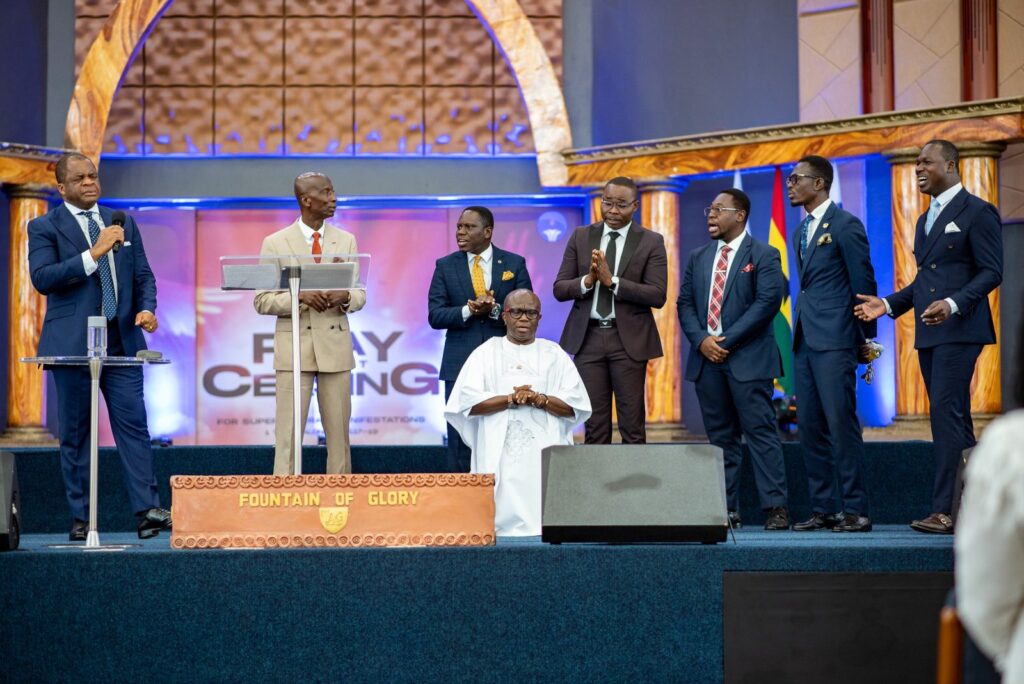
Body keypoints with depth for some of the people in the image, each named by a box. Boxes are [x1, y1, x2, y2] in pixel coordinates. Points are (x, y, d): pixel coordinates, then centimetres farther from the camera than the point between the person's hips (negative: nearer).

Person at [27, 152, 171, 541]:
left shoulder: (123, 224, 15)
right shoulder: (44, 227, 1)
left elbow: (143, 274, 16)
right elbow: (42, 278, -13)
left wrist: (147, 307, -4)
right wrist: (93, 254, -19)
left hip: (122, 341, 3)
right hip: (72, 344, -3)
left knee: (134, 425, -5)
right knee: (75, 433, 3)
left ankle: (147, 511, -8)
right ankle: (80, 519, 8)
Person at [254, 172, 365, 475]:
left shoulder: (346, 240, 10)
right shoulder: (275, 243, 1)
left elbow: (360, 296, 11)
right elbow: (262, 301, 0)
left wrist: (344, 297, -13)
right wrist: (300, 296, -17)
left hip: (335, 346, 3)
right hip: (294, 345, -3)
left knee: (339, 432, 5)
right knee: (288, 432, -4)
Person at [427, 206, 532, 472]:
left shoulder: (514, 264, 5)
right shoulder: (446, 266, 7)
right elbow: (435, 316, 0)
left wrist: (495, 310, -18)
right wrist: (468, 311, -17)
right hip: (460, 363, 1)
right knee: (460, 437, 0)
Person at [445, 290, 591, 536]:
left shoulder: (555, 355, 14)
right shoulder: (486, 353, 11)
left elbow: (577, 405, 4)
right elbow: (467, 401, -2)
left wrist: (540, 399, -12)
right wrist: (511, 399, -13)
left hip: (545, 451, 1)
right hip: (499, 453, -1)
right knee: (503, 513, -20)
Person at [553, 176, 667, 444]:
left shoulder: (651, 242, 0)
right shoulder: (580, 237, 8)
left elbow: (657, 296, -10)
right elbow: (559, 289, 5)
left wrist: (612, 280, -18)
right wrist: (588, 280, -15)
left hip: (628, 339, -2)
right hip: (588, 337, 2)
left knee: (633, 425, 1)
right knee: (594, 423, 5)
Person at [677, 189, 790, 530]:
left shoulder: (763, 256, 0)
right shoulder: (698, 257, 17)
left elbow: (767, 303, -11)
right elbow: (685, 303, 13)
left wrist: (727, 341, -15)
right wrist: (701, 340, -6)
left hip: (747, 359, -5)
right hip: (706, 359, 5)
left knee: (761, 432, -7)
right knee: (720, 437, 7)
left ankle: (776, 508, -6)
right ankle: (726, 510, 9)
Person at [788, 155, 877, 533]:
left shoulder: (845, 225, -6)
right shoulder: (800, 232, 18)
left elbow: (863, 283, -6)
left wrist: (866, 337, -6)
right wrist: (801, 328, 14)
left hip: (834, 340, -8)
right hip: (805, 339, 8)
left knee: (841, 423, -9)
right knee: (810, 426, 7)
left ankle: (856, 510, -6)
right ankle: (822, 509, 12)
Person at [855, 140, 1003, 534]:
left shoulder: (977, 212, -6)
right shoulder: (926, 220, 21)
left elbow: (993, 270, -11)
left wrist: (953, 304, -24)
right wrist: (889, 305, 10)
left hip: (959, 330, -9)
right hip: (929, 332, 9)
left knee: (947, 413, -15)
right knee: (953, 417, 9)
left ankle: (945, 510, -17)